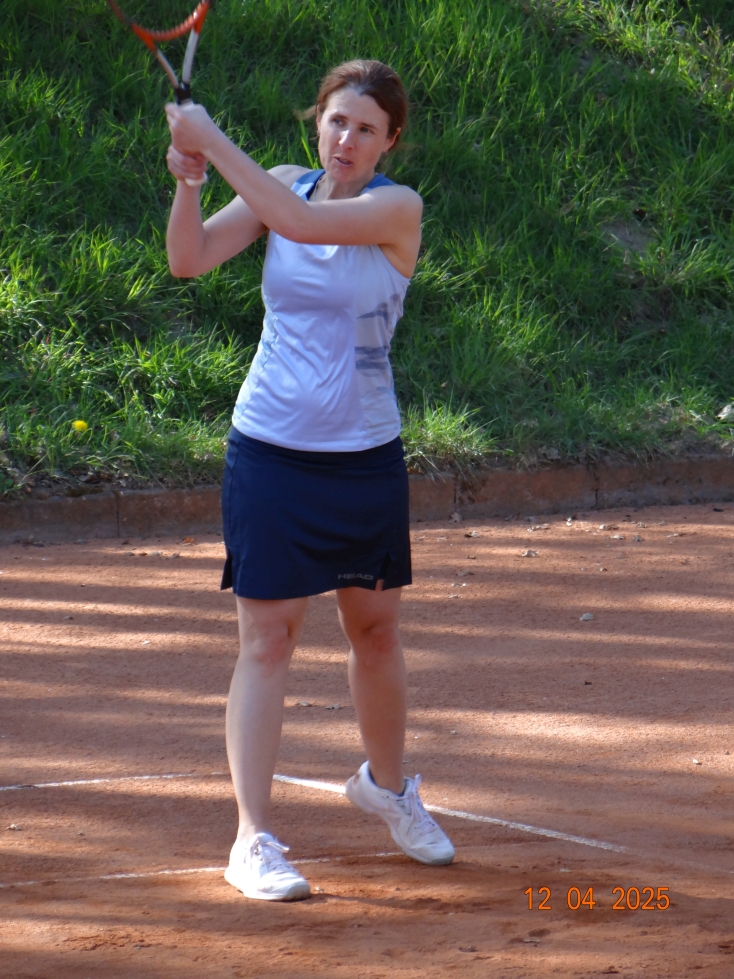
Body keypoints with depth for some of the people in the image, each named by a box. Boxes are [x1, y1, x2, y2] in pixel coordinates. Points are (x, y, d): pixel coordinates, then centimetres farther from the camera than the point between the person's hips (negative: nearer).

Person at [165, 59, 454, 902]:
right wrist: (187, 178, -25)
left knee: (376, 629, 14)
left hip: (365, 453, 0)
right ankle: (252, 841, -6)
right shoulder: (284, 186, 0)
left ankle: (385, 784, 40)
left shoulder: (397, 209, -10)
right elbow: (190, 259, -9)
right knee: (267, 638, -5)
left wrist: (215, 140, -26)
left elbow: (300, 222, -26)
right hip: (271, 448, 0)